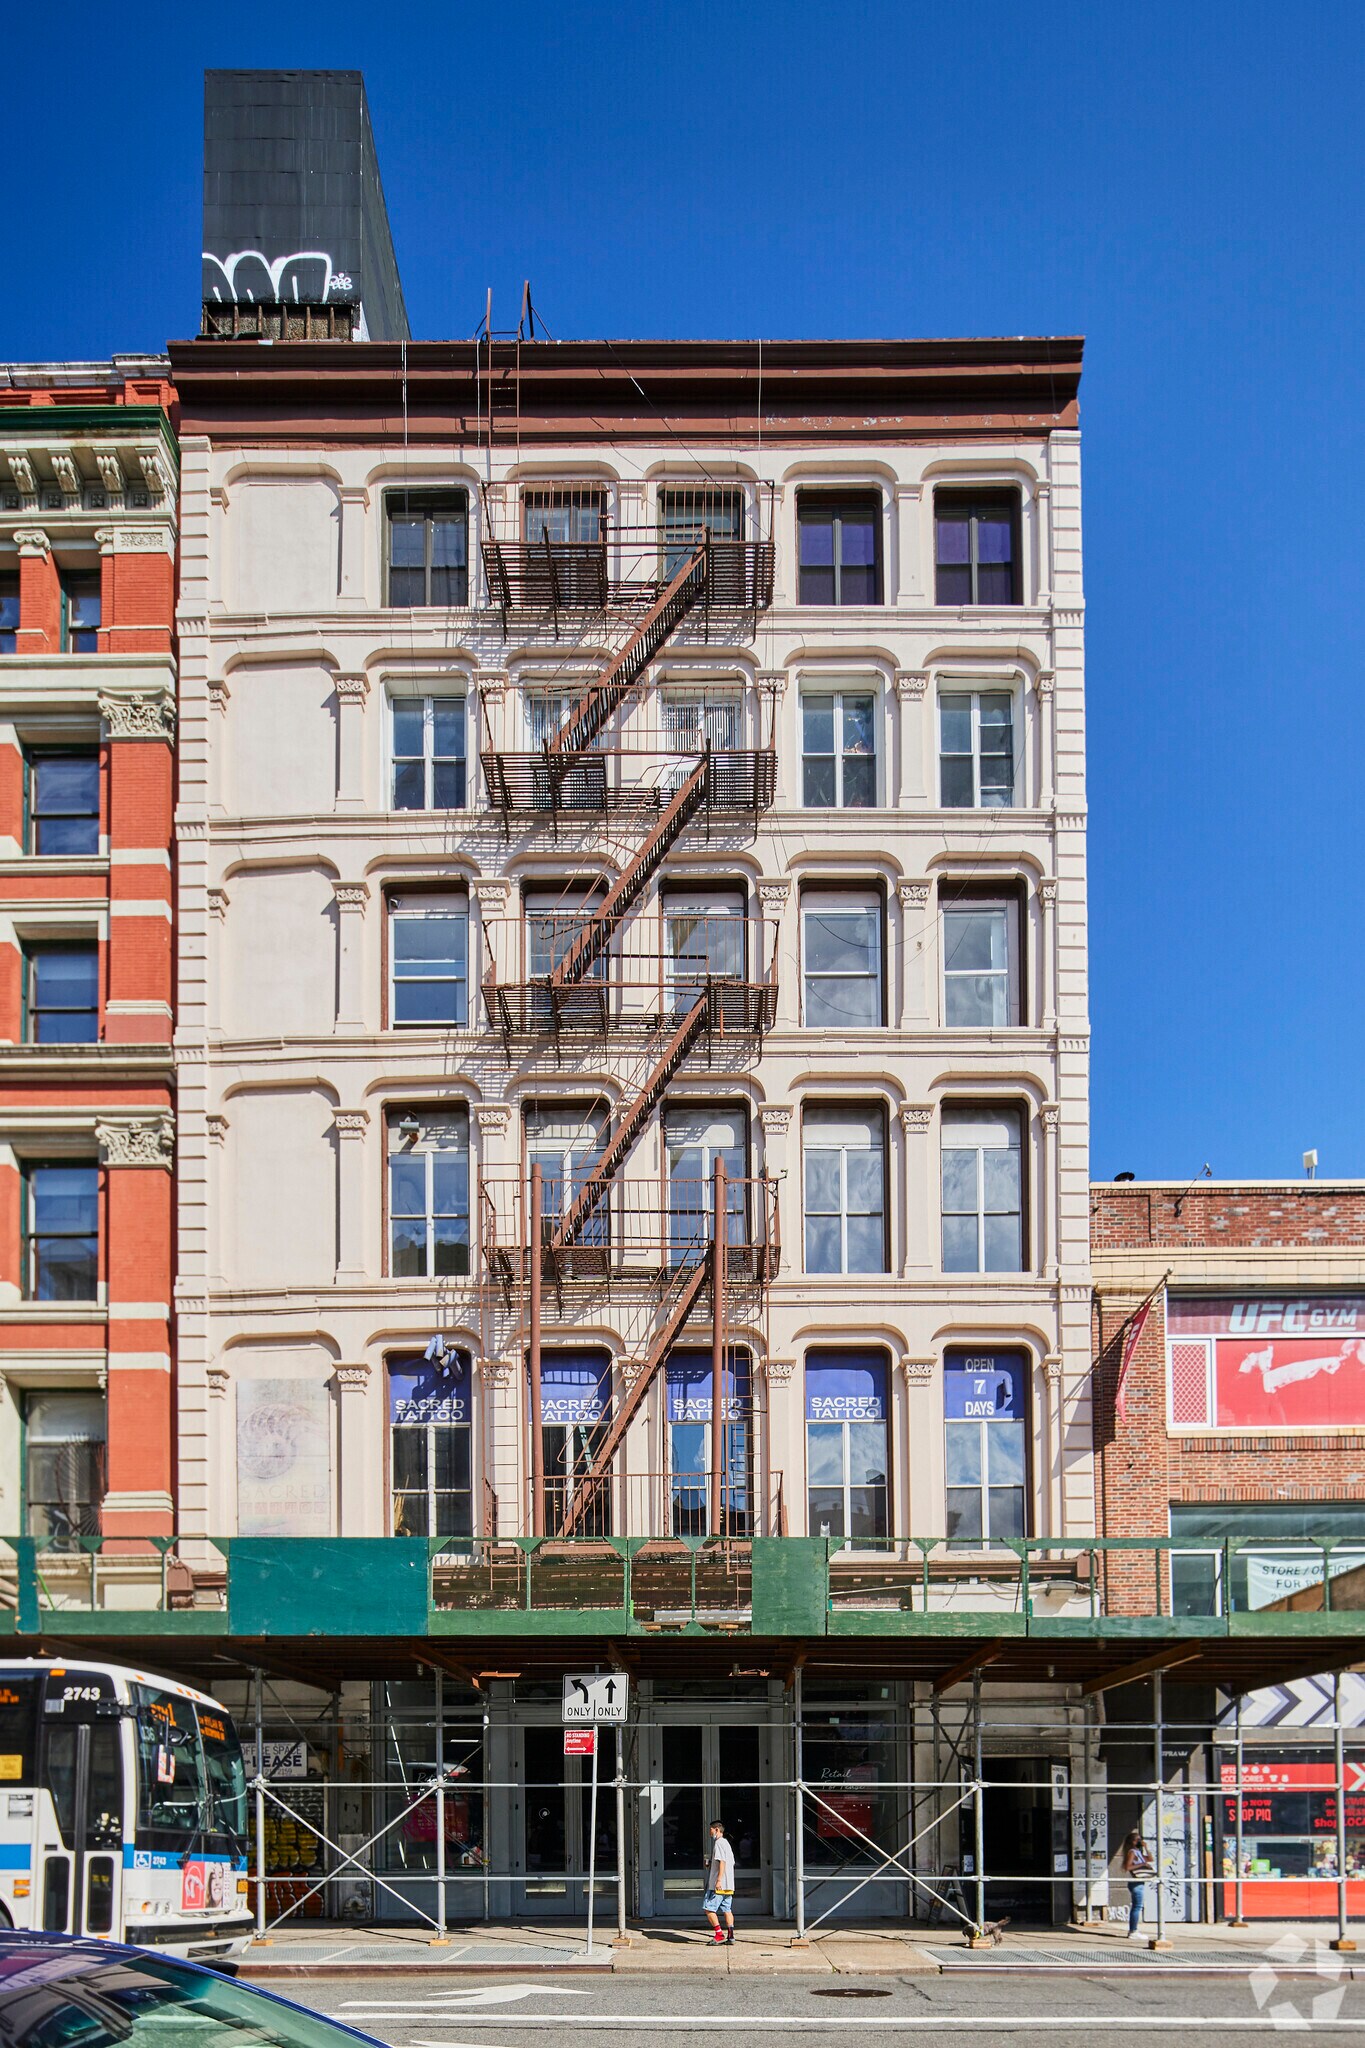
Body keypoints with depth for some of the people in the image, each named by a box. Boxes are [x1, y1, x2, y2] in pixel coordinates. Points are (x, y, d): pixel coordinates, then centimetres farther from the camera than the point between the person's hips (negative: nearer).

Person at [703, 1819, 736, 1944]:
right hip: (729, 1885, 9)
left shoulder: (718, 1843, -9)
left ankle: (719, 1933, -10)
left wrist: (719, 1880, -24)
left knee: (708, 1908, -5)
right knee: (727, 1909, 7)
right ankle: (730, 1935, 0)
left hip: (719, 1885, -9)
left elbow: (722, 1862, -19)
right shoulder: (726, 1843, 21)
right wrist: (711, 1865, 22)